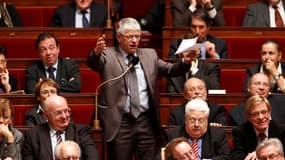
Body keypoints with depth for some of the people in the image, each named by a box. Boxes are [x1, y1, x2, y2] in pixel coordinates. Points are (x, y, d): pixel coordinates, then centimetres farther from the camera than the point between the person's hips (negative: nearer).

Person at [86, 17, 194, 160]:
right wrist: (97, 52, -39)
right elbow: (93, 63, -16)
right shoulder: (108, 55, 2)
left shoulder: (149, 55, 14)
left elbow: (171, 70, 9)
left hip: (146, 121, 3)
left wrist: (185, 62, -12)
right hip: (120, 122, -3)